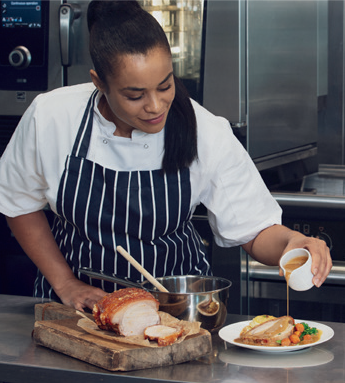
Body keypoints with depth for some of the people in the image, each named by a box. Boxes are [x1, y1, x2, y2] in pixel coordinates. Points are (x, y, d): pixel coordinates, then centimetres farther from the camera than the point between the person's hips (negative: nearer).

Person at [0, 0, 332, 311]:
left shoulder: (208, 134, -16)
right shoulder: (49, 118, -14)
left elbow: (255, 229, -8)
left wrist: (290, 242, -31)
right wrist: (65, 284, 0)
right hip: (82, 303, 1)